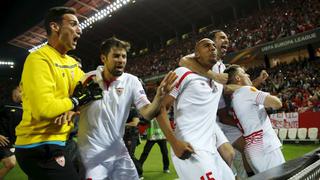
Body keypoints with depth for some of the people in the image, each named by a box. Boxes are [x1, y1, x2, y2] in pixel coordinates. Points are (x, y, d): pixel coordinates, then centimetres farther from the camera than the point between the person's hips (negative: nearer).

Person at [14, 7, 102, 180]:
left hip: (55, 142, 9)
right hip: (40, 146, -9)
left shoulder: (71, 62, 10)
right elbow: (44, 109, -30)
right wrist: (77, 100, -14)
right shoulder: (39, 59, -17)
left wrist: (73, 107, -11)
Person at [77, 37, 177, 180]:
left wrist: (159, 97, -32)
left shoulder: (131, 81, -6)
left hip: (118, 152, 3)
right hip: (91, 154, -2)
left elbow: (147, 113, -13)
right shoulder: (87, 79, -9)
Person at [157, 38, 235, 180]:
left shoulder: (218, 82, 16)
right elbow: (161, 107, -10)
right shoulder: (184, 73, -6)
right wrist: (174, 143, -20)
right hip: (190, 150, -8)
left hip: (211, 151, 8)